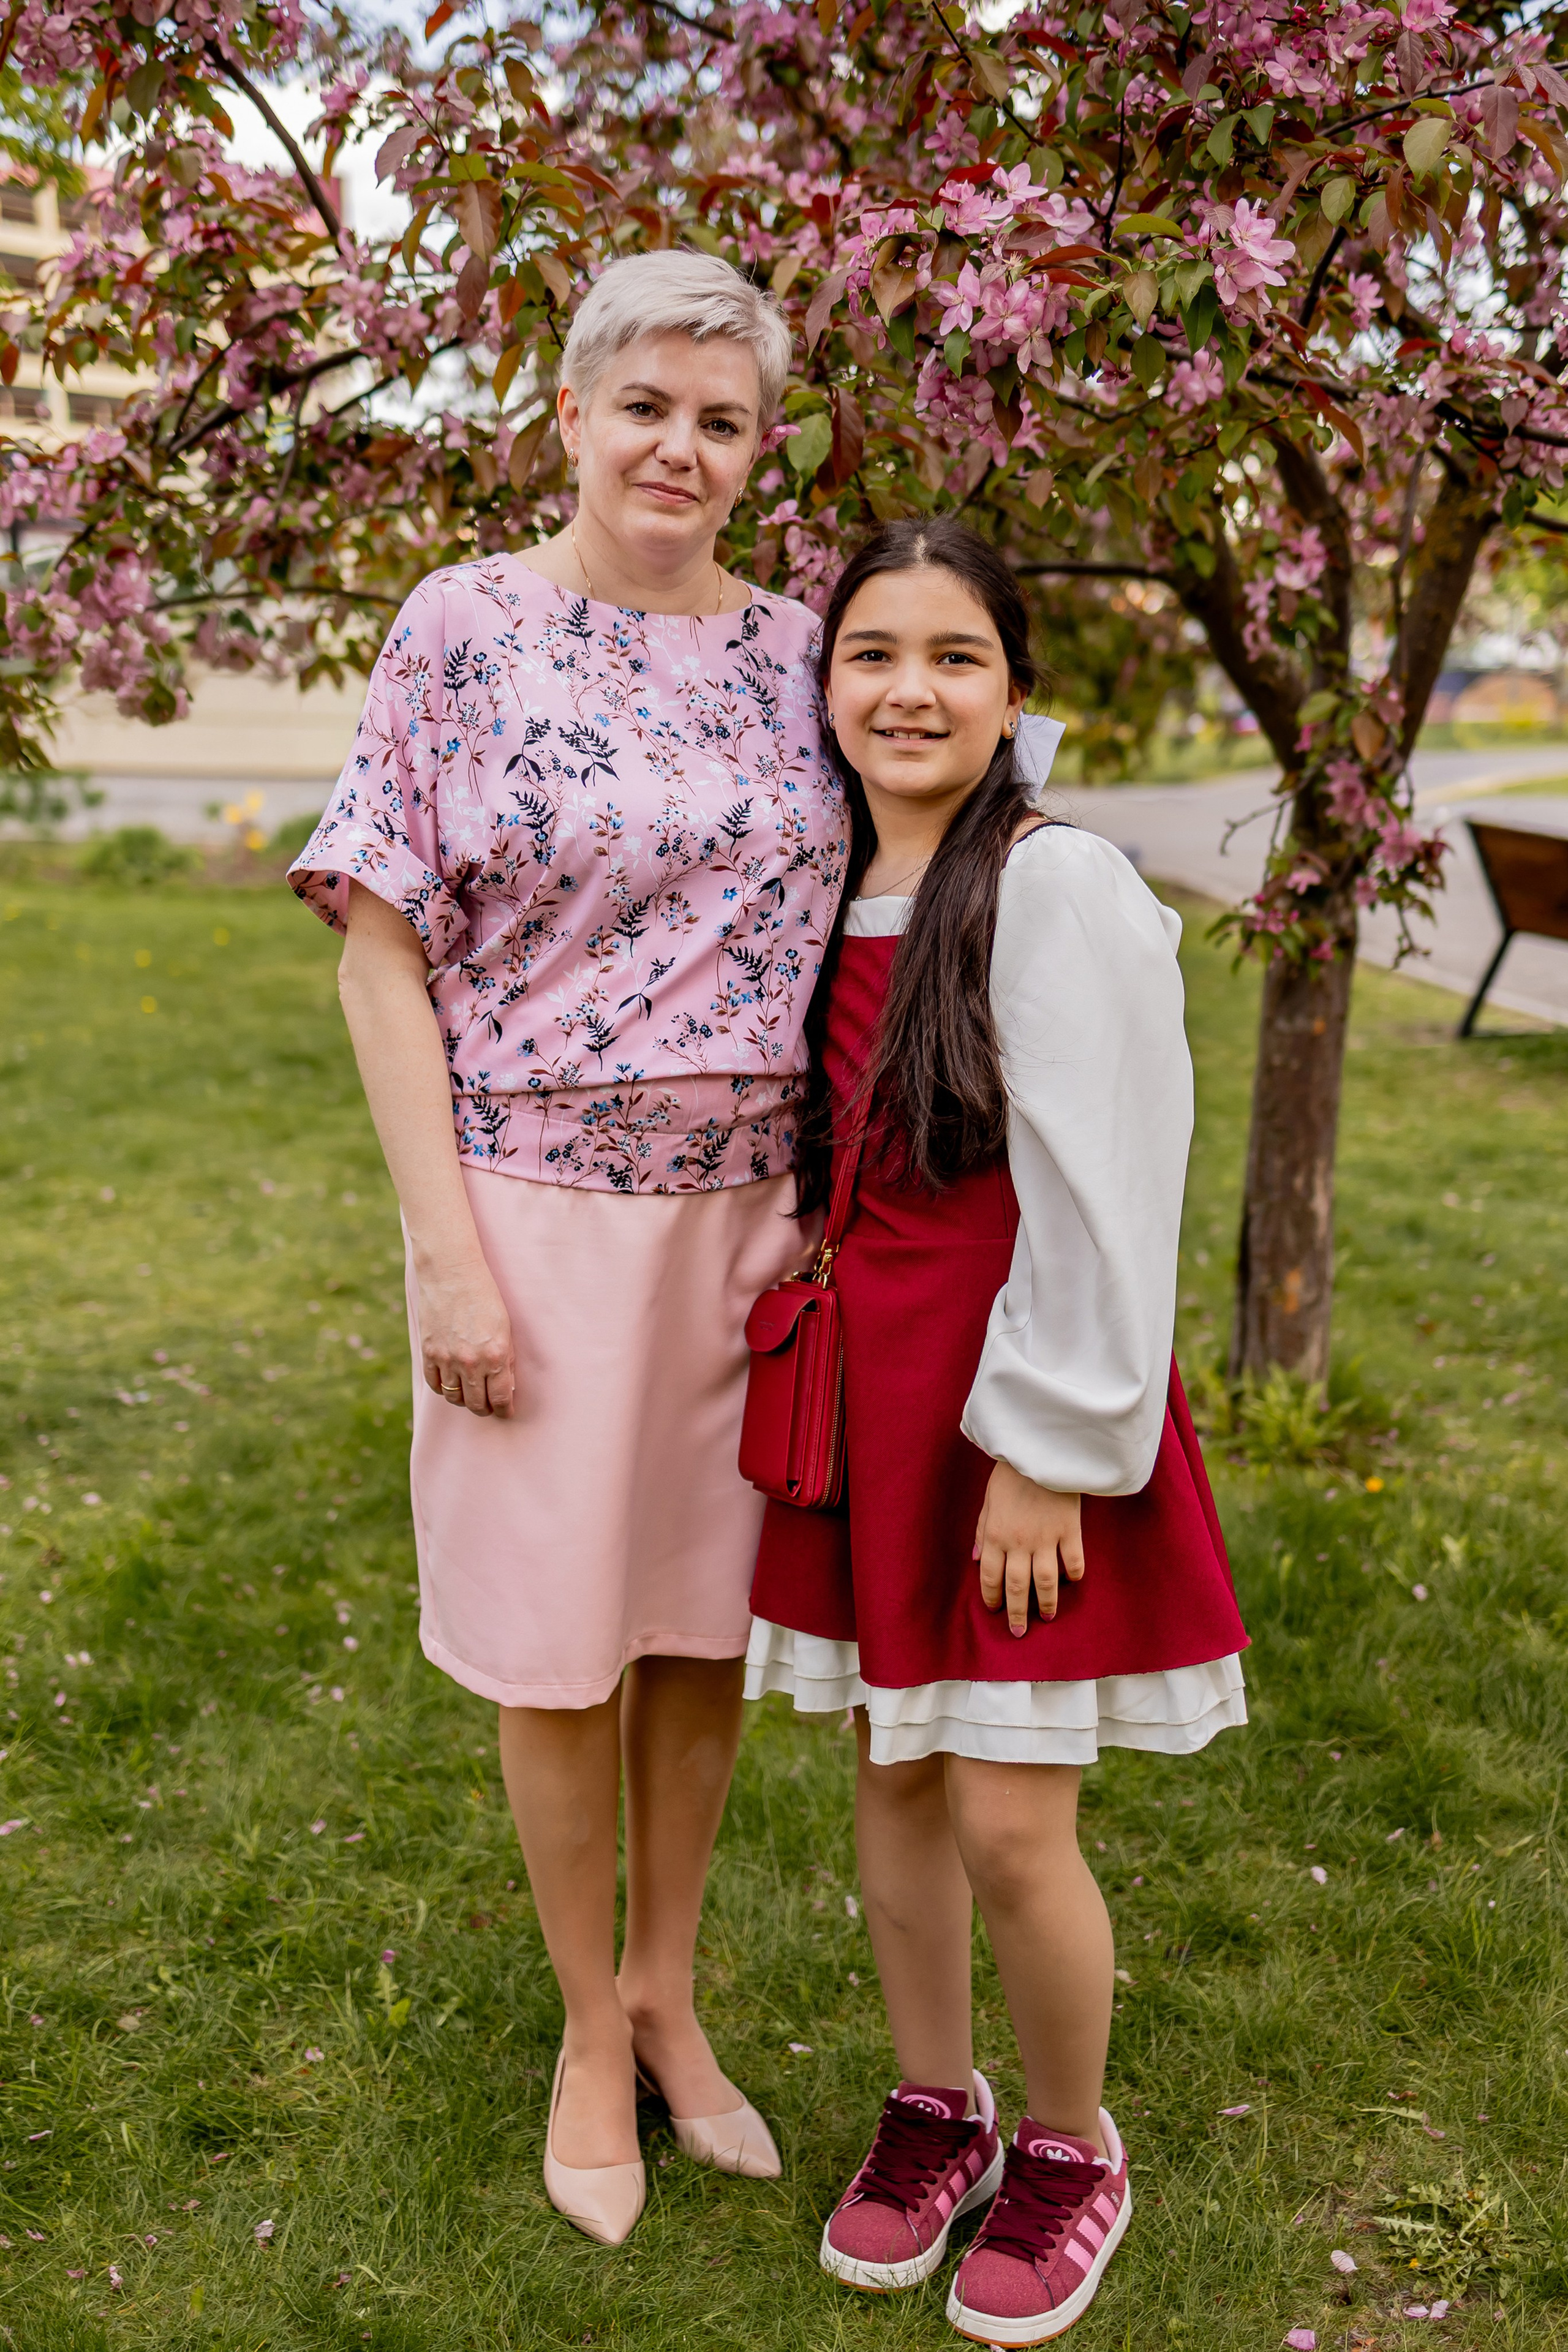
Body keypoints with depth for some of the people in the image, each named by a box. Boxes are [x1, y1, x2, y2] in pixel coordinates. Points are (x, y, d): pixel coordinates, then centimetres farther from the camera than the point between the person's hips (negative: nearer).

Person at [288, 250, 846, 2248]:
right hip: (539, 1204, -3)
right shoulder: (462, 629, -5)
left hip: (755, 1210, 3)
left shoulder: (795, 650, 5)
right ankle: (590, 2029, 30)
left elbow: (841, 936, 11)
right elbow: (384, 952, -6)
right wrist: (448, 1252, -12)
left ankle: (668, 1989, 36)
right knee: (559, 1642, 8)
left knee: (709, 1622, 14)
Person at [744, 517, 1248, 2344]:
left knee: (1010, 1822, -1)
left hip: (1023, 1399, -6)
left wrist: (1047, 1451, -15)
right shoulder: (825, 895, 7)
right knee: (891, 1770, 15)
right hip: (863, 1385, 6)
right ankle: (933, 2107, 37)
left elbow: (1101, 1198, -16)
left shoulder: (1058, 890, -14)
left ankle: (1070, 2154, 27)